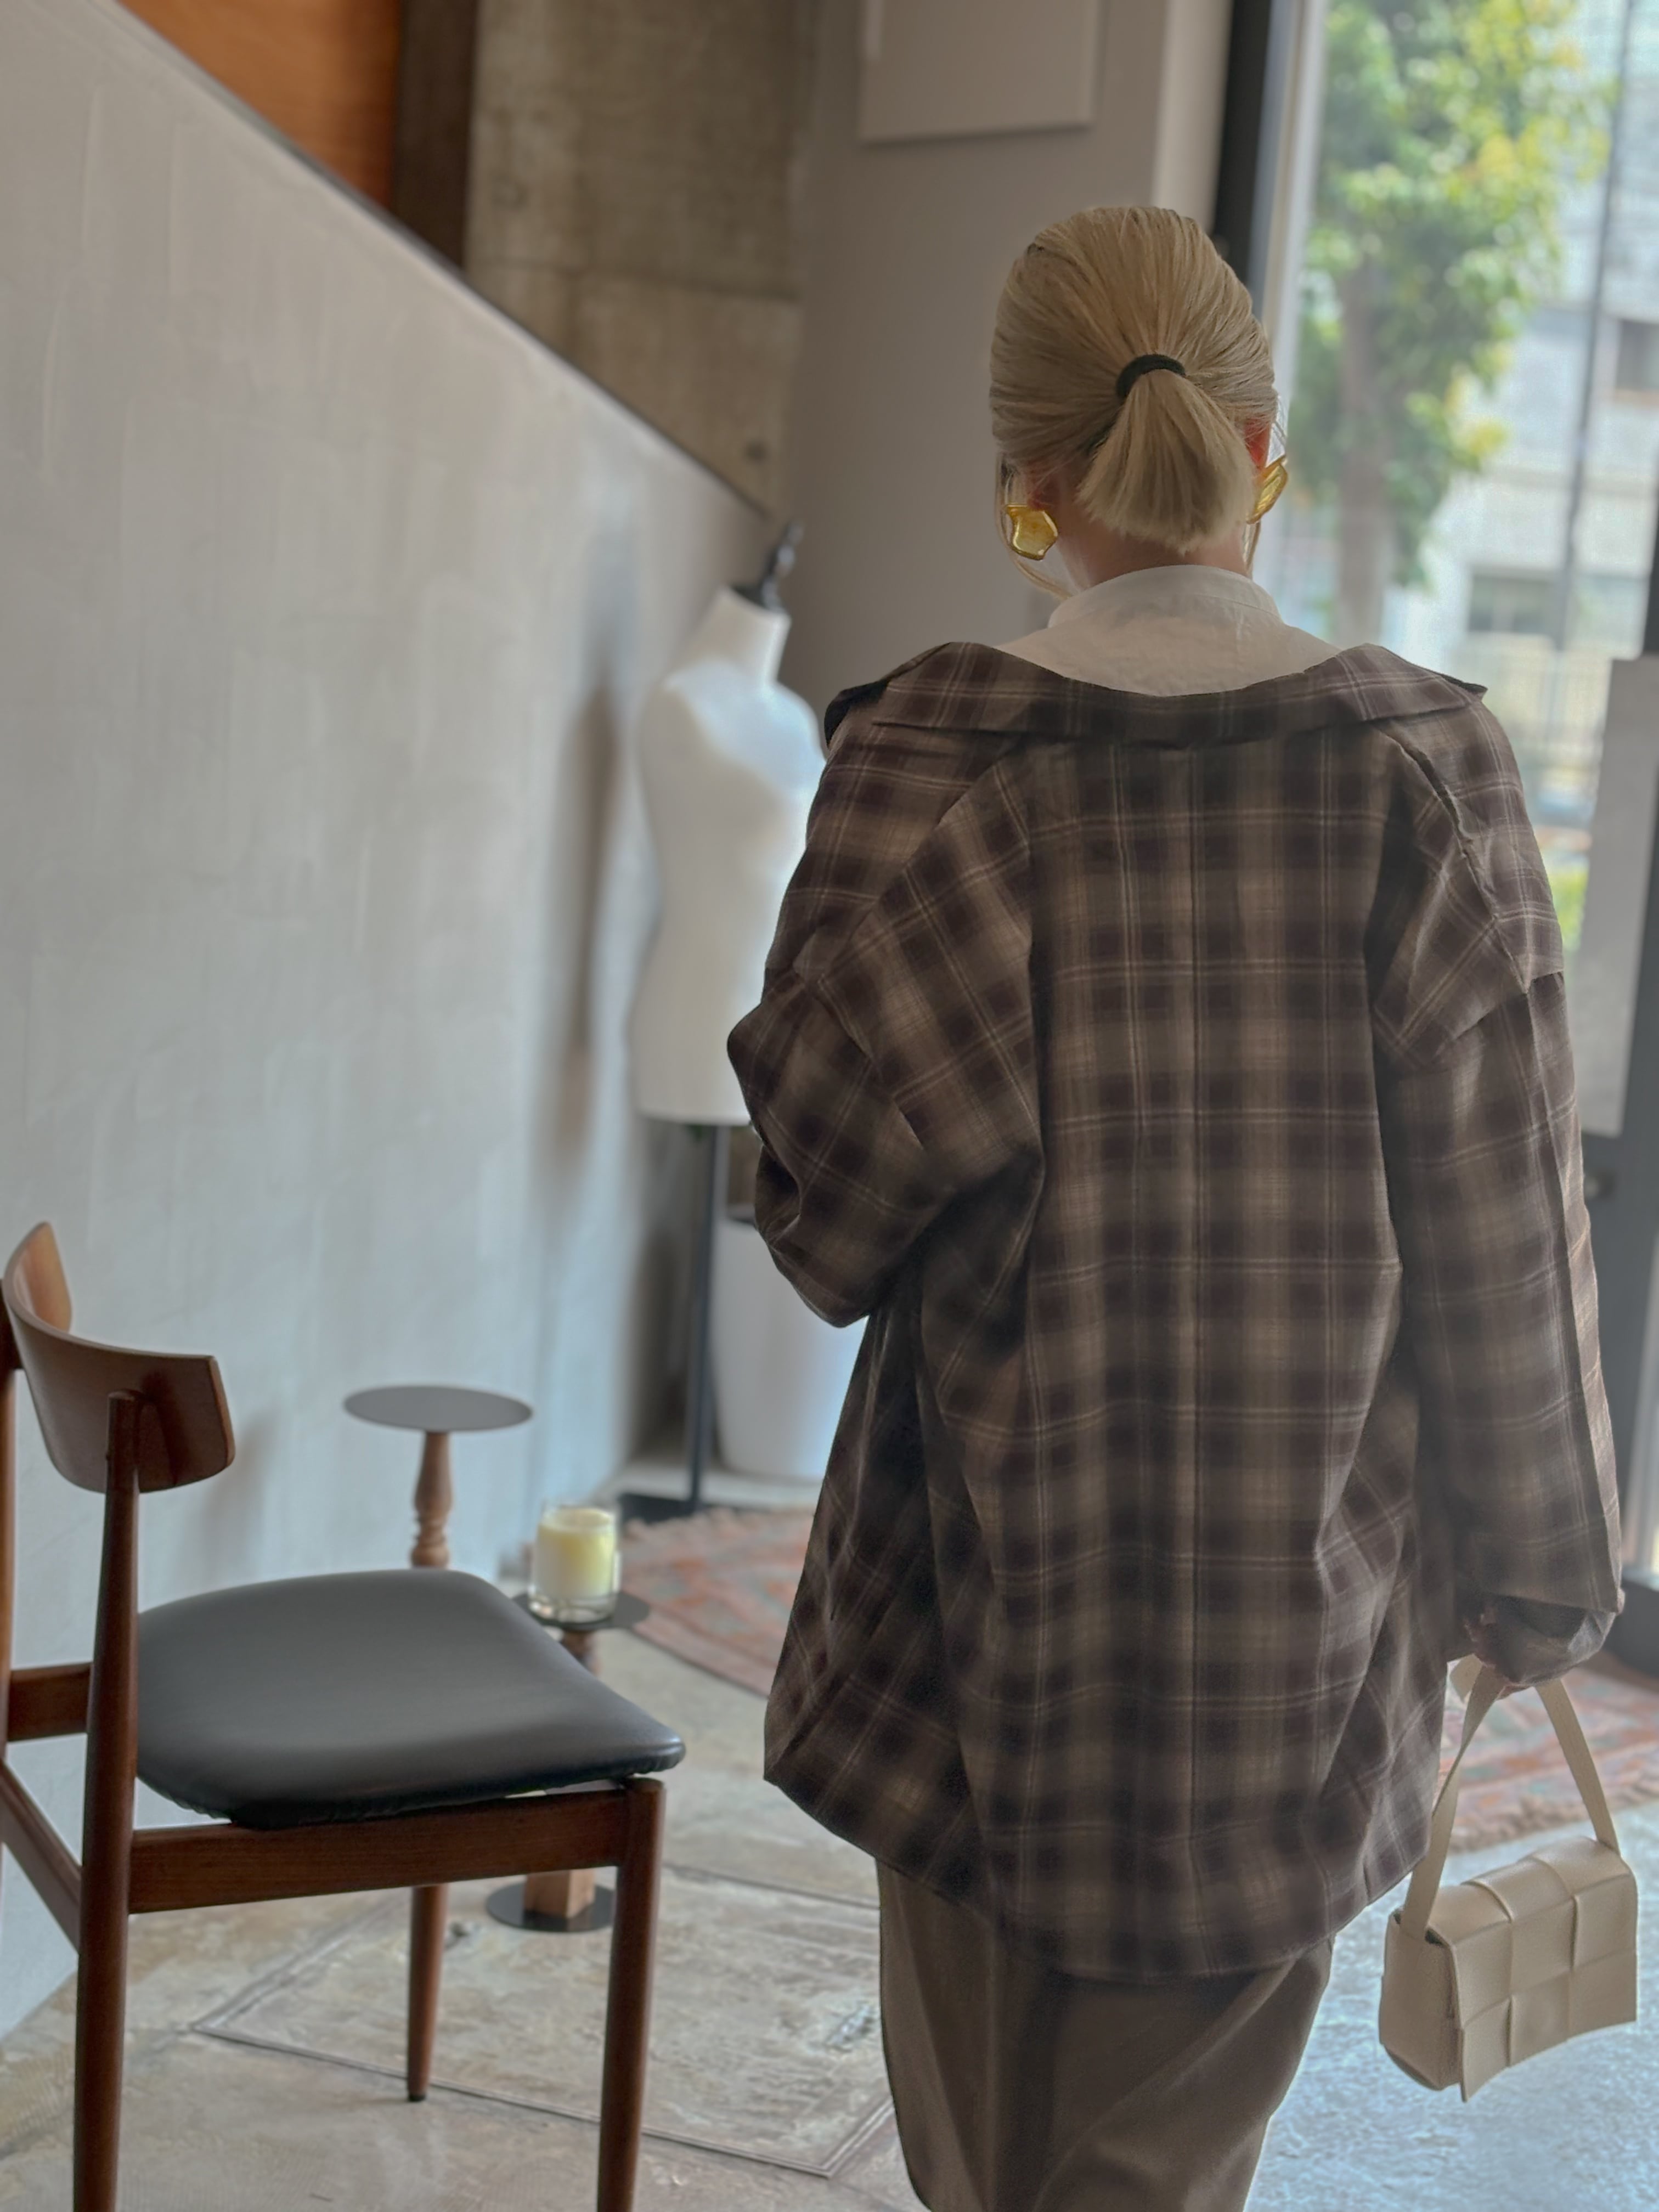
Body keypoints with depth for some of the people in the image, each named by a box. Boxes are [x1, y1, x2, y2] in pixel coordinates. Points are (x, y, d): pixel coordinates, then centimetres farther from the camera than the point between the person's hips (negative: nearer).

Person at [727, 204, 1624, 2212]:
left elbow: (825, 1198, -7)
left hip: (988, 1587, 0)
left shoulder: (927, 755, -8)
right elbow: (1502, 1231, -3)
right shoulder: (1422, 768, -7)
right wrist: (1540, 1572, 8)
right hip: (1301, 1610, 0)